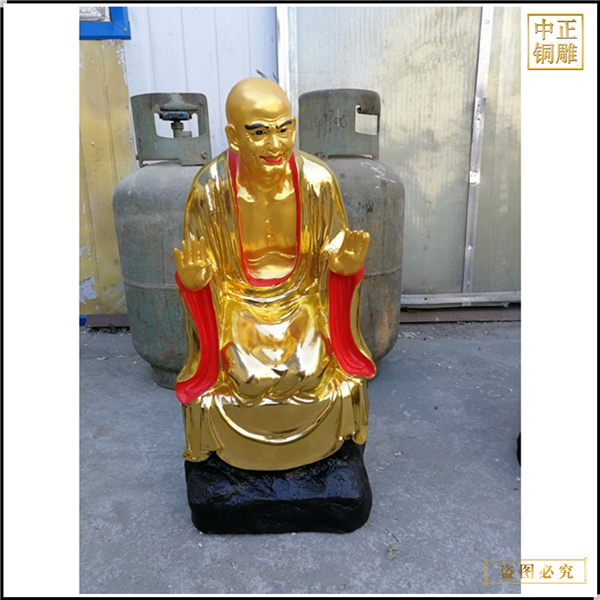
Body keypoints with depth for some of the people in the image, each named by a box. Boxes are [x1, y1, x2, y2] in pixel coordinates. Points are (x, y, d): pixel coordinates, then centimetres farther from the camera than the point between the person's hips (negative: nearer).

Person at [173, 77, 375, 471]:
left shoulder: (317, 180, -16)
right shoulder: (211, 187, -18)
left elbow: (335, 252, -5)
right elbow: (198, 272, -10)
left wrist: (348, 262, -28)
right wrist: (191, 277, -33)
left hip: (302, 297, 1)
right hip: (239, 302, 0)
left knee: (310, 371, -14)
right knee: (247, 376, -15)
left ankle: (326, 442, 24)